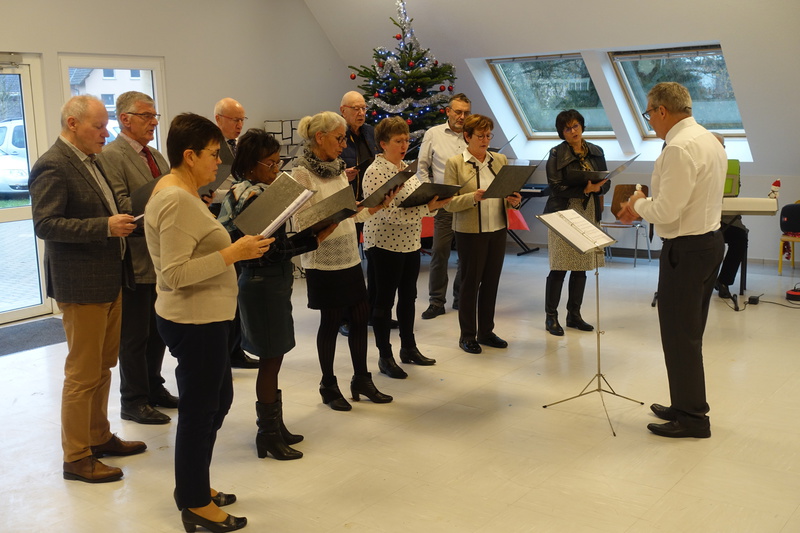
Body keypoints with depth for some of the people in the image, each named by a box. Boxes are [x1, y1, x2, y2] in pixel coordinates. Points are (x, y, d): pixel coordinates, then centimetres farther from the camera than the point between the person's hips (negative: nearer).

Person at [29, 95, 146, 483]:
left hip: (110, 280, 9)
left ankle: (99, 437, 33)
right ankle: (76, 458, 12)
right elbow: (45, 224, -23)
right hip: (81, 285, -9)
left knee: (103, 365, 18)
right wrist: (106, 227, -27)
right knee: (83, 373, 0)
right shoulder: (52, 167, -16)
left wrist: (120, 221, 7)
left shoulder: (89, 160, 13)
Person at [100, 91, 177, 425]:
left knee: (157, 331, 17)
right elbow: (121, 207, -22)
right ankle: (134, 401, 16)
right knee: (134, 336, 4)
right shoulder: (111, 156, -12)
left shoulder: (156, 157, 15)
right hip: (135, 260, -8)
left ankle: (154, 389, 32)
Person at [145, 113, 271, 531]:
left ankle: (193, 486, 36)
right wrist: (233, 253, -25)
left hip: (205, 319, 11)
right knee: (199, 410, 3)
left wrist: (235, 245, 13)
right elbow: (175, 273, -26)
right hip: (194, 323, -11)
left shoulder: (177, 192, 11)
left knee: (218, 400, 21)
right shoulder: (177, 201, -21)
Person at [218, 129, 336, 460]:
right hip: (263, 285, -10)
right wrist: (315, 239, -19)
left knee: (272, 360, 17)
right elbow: (272, 248, -21)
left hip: (273, 282, 10)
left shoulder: (260, 192, 10)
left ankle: (275, 427, 29)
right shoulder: (253, 197, -18)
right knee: (271, 361, 1)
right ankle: (269, 435, 14)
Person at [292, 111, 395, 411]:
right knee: (330, 321, 3)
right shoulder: (302, 174, -11)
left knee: (360, 317, 9)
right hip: (323, 260, -7)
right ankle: (328, 387, 19)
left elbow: (354, 214, 13)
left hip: (350, 256, 7)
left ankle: (361, 380, 24)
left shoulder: (338, 169, 10)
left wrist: (377, 205, -3)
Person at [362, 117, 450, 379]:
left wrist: (435, 202, -7)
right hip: (385, 245, -8)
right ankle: (385, 357, 12)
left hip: (410, 243, 8)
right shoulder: (375, 173, -15)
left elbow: (418, 200, 15)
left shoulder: (405, 168, 10)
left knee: (408, 296, 16)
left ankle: (408, 348, 29)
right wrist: (428, 207, -26)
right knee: (385, 300, 2)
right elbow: (388, 213, -24)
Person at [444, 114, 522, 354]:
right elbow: (449, 203, -10)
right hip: (470, 233, -4)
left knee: (491, 282, 11)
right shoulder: (455, 163, -5)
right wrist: (473, 197, -25)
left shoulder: (500, 160, 9)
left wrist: (514, 201, -10)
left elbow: (510, 193, 12)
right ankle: (467, 335, 16)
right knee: (470, 283, 5)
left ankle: (486, 332, 24)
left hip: (498, 230, 5)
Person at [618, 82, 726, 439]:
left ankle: (691, 418, 11)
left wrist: (640, 204, -4)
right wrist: (645, 207, 13)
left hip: (685, 249, -10)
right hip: (711, 239, 10)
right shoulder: (709, 139, 11)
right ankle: (687, 406, 29)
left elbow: (666, 212, -24)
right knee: (690, 334, 18)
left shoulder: (679, 149, -21)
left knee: (679, 336, 1)